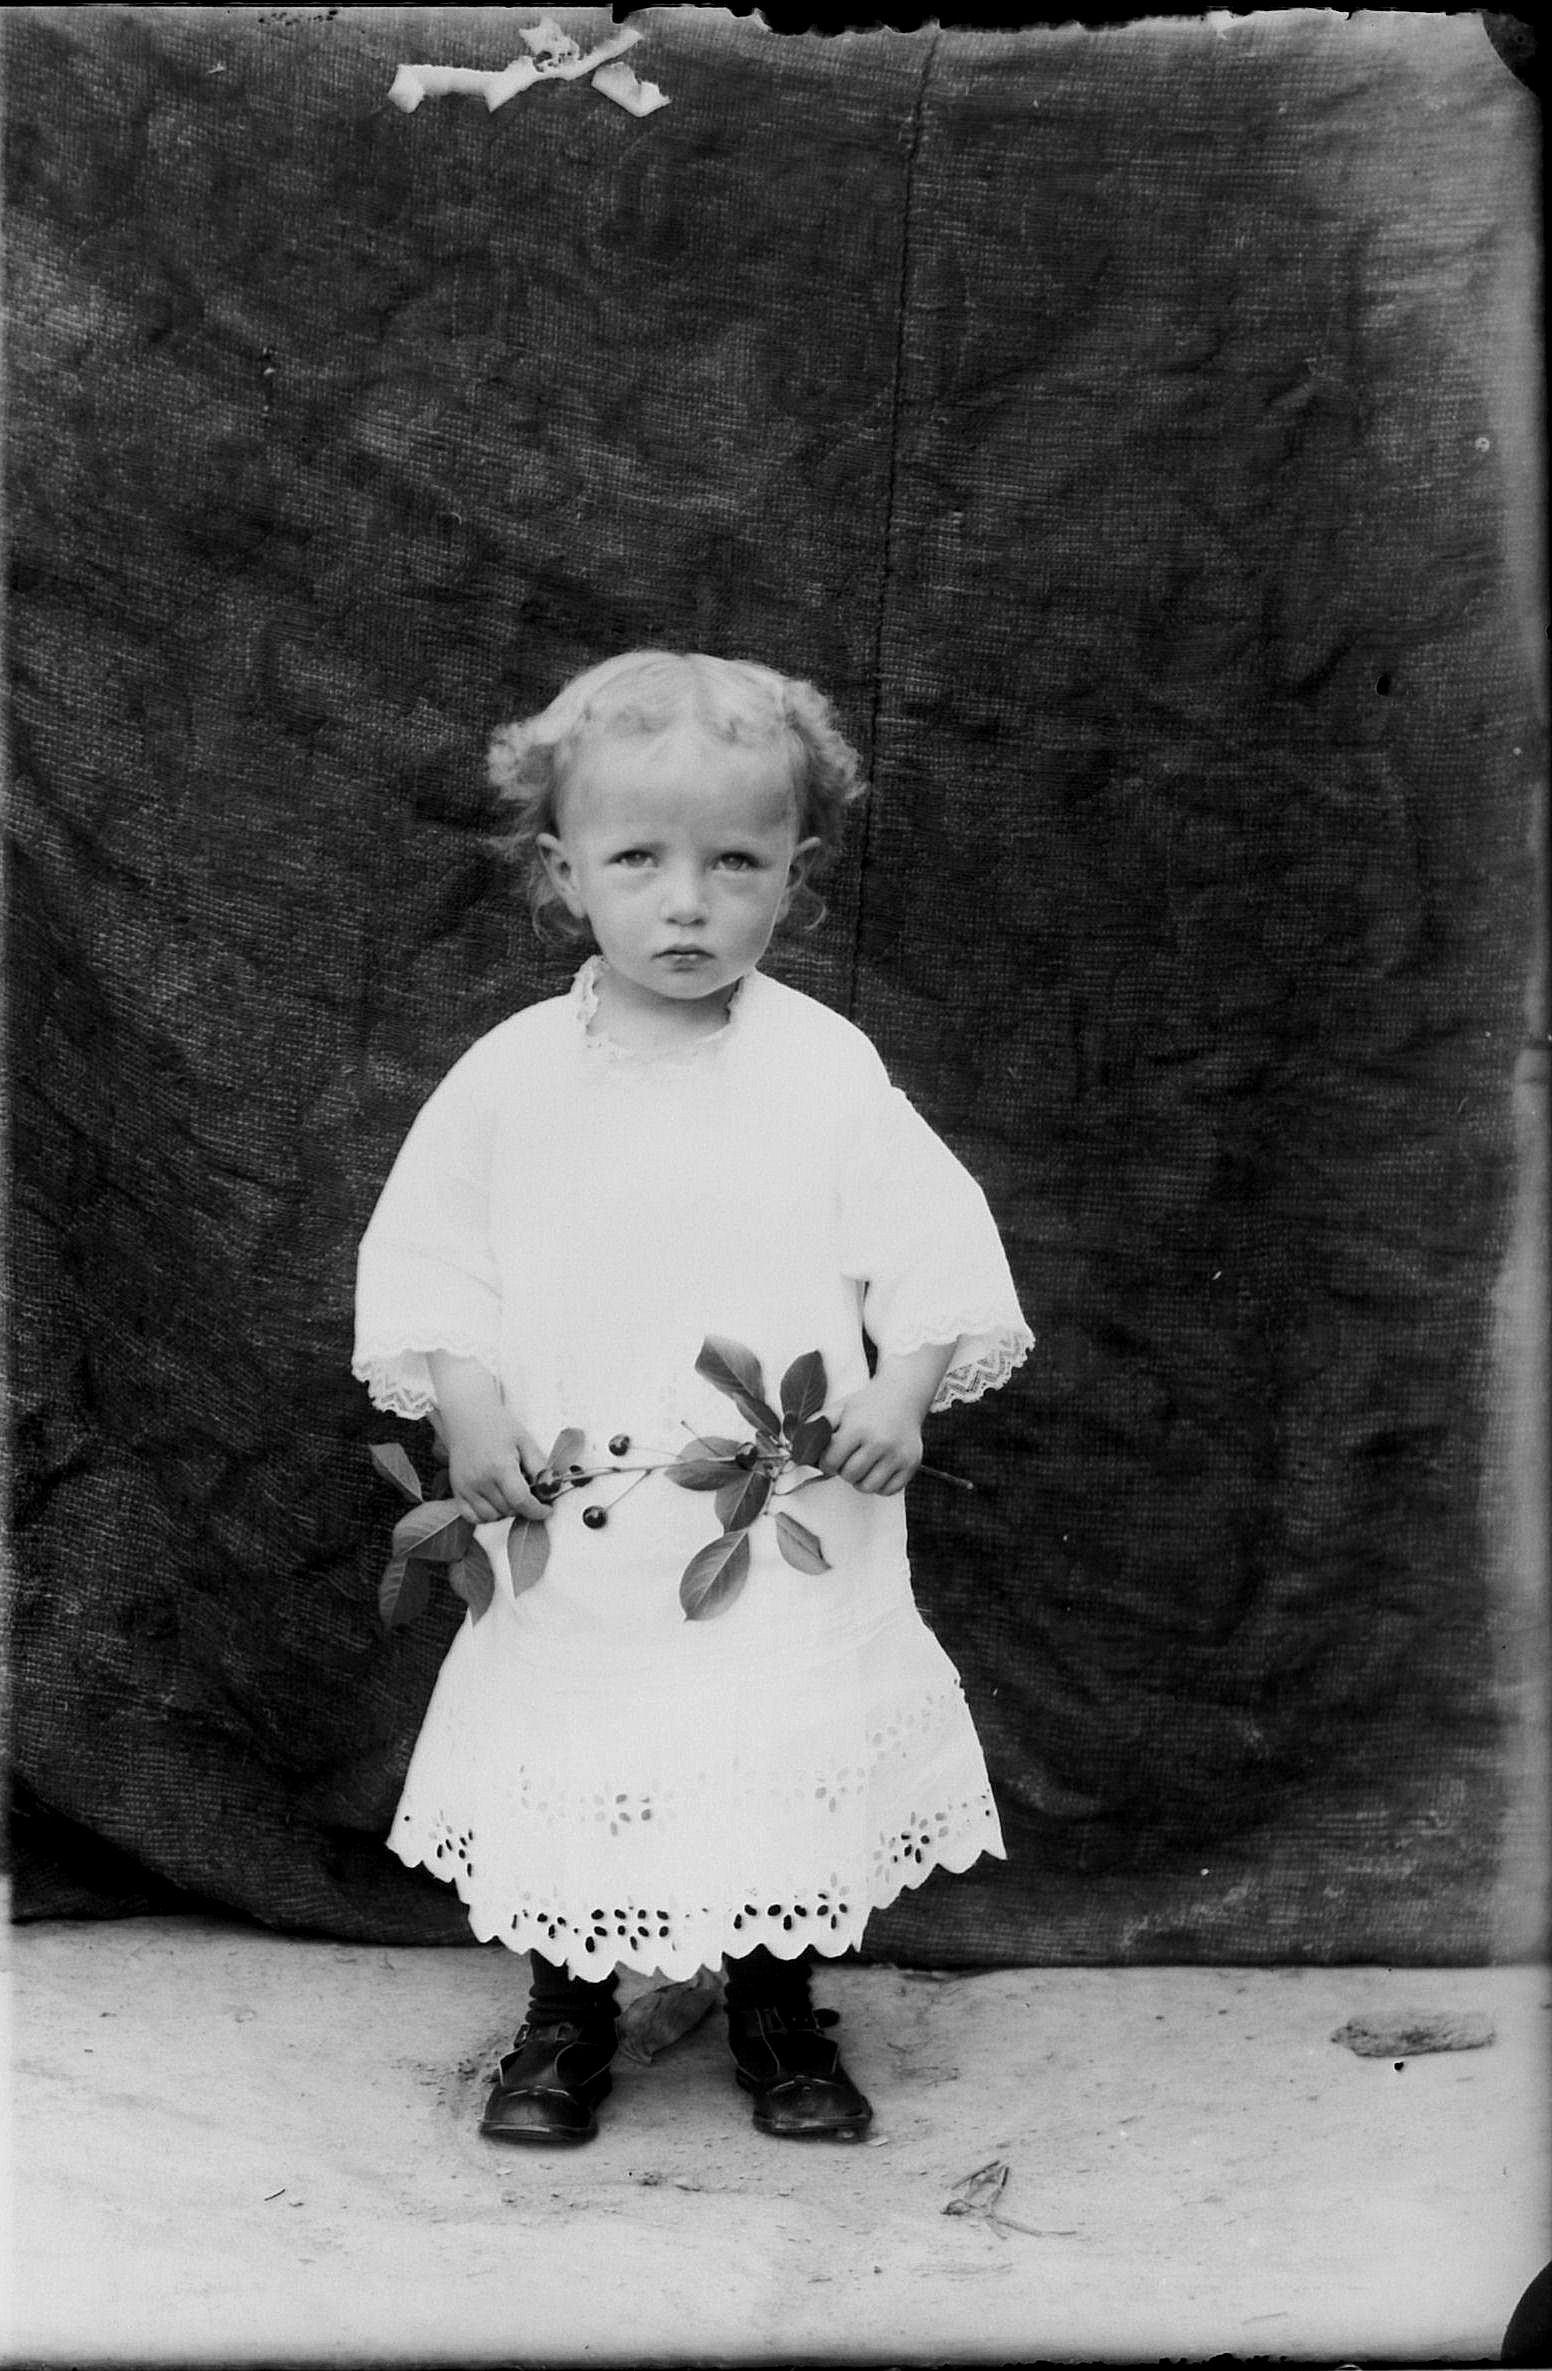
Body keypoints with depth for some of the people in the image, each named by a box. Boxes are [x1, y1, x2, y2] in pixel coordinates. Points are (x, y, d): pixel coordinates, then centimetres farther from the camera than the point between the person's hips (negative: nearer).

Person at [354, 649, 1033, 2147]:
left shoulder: (828, 1070, -4)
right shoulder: (512, 1074, -1)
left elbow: (932, 1241, -1)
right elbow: (426, 1252, 4)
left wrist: (906, 1387, -14)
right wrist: (465, 1402, -8)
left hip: (795, 1522, 0)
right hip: (574, 1526, 1)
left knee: (791, 1764, 7)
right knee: (572, 1762, 8)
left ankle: (780, 2019, 29)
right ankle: (564, 2019, 30)